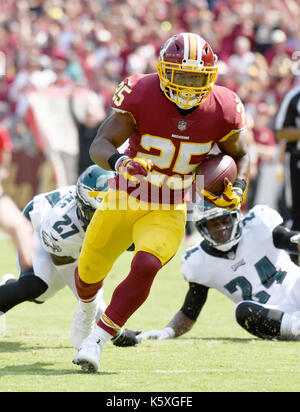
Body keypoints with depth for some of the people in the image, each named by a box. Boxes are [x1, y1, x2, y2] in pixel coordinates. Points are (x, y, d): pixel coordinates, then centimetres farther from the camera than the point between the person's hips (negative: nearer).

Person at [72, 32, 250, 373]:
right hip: (124, 200, 0)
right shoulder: (140, 95, -22)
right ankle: (87, 307, 55)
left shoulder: (223, 110, -14)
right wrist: (119, 161, -47)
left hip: (167, 212, 0)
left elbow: (240, 156, 7)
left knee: (145, 267, -27)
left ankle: (98, 340, -15)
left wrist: (238, 188, -14)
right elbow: (99, 146, -25)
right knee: (89, 272, 16)